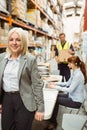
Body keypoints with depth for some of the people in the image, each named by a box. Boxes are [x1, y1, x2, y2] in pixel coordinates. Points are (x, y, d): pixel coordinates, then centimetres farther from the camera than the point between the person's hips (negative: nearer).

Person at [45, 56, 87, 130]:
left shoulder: (78, 75, -27)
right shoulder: (75, 72, 3)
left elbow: (70, 90, -27)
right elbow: (68, 83, 10)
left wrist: (55, 87, -22)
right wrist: (56, 83, 1)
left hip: (76, 101, -9)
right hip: (72, 96, 9)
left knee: (55, 100, -7)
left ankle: (53, 122, 12)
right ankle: (51, 117, 19)